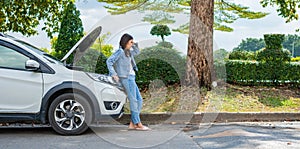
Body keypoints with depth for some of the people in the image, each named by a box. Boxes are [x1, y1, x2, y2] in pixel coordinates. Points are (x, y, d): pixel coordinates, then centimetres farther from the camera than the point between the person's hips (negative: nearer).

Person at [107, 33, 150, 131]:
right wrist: (113, 74, -21)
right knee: (133, 100, -9)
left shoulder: (128, 52, 18)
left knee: (139, 100, 8)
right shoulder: (120, 52, -7)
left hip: (131, 78, 10)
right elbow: (109, 61, -14)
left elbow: (137, 52, 35)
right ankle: (138, 124, -6)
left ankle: (132, 124, 8)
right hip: (126, 78, -10)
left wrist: (134, 45, 17)